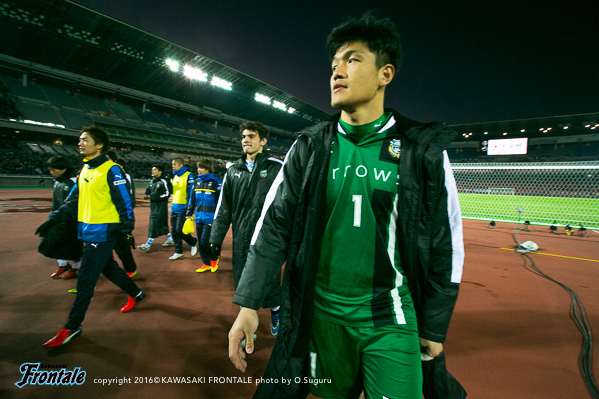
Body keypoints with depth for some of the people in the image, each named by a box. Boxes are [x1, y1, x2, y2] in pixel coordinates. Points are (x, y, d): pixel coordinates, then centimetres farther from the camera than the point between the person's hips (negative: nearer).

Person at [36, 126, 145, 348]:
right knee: (108, 268, 19)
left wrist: (126, 230, -15)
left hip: (103, 233, -8)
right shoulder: (84, 170, 12)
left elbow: (124, 202, -14)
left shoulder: (111, 170, -13)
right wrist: (55, 218, 9)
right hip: (88, 231, 9)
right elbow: (74, 199, 18)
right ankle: (136, 294, 37)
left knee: (85, 280, -2)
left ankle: (72, 327, 12)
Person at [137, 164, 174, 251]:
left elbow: (167, 194, -16)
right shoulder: (152, 181, 13)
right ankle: (170, 238, 28)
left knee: (154, 224, -7)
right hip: (153, 206, 8)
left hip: (161, 206, -8)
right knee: (162, 224, 14)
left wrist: (152, 197, -17)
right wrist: (146, 196, -1)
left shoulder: (163, 181, -13)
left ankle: (148, 244, -3)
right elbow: (148, 190, 23)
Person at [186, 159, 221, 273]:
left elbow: (219, 200, -7)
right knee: (201, 242, 10)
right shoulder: (197, 181, 11)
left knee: (205, 241, -9)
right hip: (199, 217, 6)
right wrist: (189, 213, 17)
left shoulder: (215, 182, -7)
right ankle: (206, 264, 24)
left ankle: (214, 259, 16)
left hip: (210, 217, -6)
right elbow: (192, 199, 18)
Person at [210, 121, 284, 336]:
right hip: (241, 240, 4)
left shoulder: (276, 167, -3)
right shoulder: (233, 170, 11)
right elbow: (224, 207, 13)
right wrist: (216, 237, 10)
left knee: (270, 283, 7)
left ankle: (275, 313, 39)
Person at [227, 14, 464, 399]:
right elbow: (275, 225, -4)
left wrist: (435, 326, 4)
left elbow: (444, 242, -1)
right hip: (320, 312, 2)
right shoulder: (310, 147, -3)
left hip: (390, 319, -1)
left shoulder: (425, 150, -7)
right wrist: (248, 304, -7)